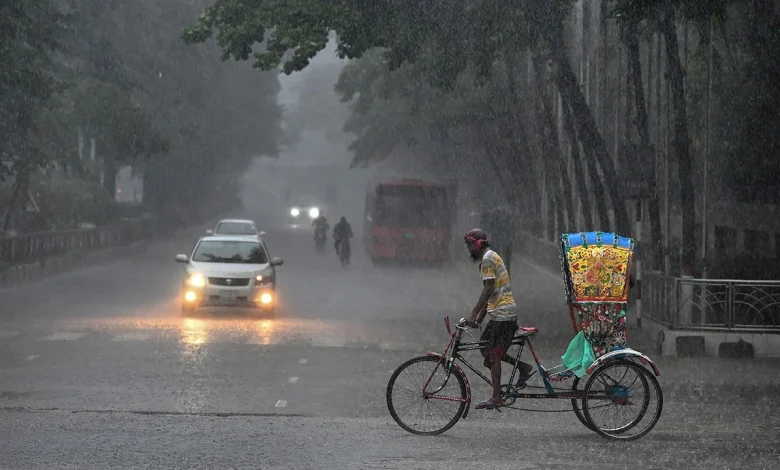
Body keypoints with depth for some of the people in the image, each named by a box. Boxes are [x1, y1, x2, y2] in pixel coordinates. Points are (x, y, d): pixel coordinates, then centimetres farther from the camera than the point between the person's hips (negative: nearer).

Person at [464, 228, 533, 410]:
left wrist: (474, 314, -19)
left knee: (493, 355, -8)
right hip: (500, 311, 10)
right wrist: (480, 316, 20)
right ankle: (522, 367, 17)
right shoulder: (490, 257, 20)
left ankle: (496, 398, -7)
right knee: (486, 347, 14)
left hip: (502, 313, -10)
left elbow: (488, 289, -19)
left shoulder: (487, 258, -12)